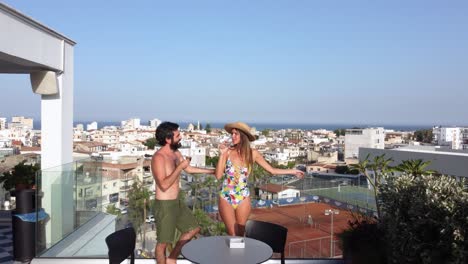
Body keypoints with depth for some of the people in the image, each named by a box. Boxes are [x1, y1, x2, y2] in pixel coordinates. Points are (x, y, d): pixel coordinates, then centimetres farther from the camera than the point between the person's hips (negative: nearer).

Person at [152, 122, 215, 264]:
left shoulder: (176, 153, 4)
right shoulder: (159, 157, -23)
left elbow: (189, 169, 20)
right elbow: (164, 185, -30)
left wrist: (213, 171, 23)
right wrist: (180, 167, -25)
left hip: (178, 201, 9)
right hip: (165, 204, -9)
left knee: (193, 229, 19)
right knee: (163, 242, 6)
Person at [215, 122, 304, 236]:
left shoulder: (253, 153, -4)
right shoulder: (227, 151, -9)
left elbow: (272, 170, 4)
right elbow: (218, 176, -13)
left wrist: (293, 171, 6)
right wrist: (222, 155, -20)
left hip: (243, 198, 1)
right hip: (226, 197, -1)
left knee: (240, 235, 12)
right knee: (232, 235, 5)